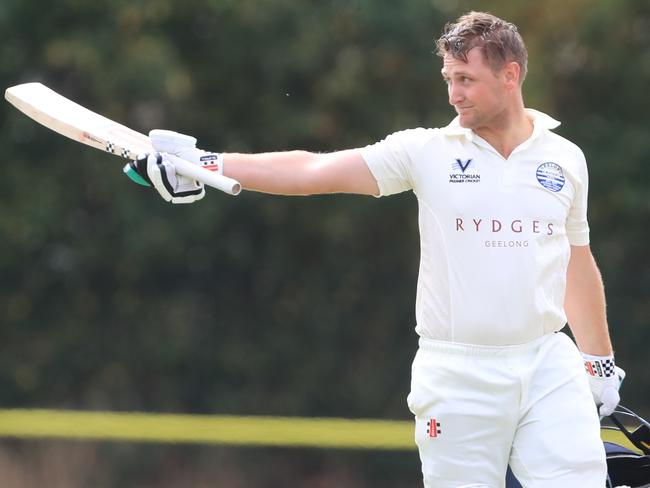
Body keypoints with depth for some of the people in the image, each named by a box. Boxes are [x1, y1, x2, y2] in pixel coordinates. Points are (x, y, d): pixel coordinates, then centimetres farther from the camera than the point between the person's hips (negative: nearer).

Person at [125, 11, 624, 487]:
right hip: (456, 376, -2)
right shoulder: (428, 151, 0)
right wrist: (205, 163, -17)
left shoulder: (566, 159, 8)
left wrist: (601, 361, 22)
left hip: (548, 365, 2)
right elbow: (311, 171, -7)